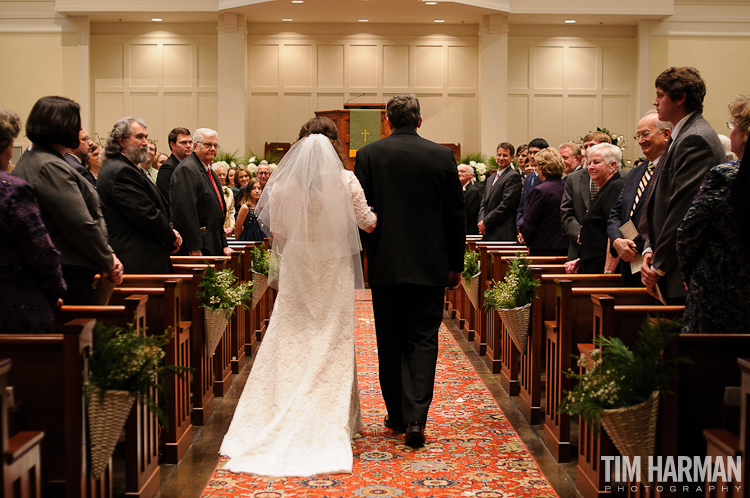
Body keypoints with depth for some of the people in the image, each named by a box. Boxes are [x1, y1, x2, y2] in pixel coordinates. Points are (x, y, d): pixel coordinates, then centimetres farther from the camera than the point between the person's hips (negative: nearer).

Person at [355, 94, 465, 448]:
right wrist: (456, 265, 10)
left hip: (385, 264, 0)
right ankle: (416, 419, -7)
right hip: (430, 265, 0)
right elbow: (456, 215, 2)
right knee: (423, 341, 3)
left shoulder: (368, 154, -2)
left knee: (391, 343, 11)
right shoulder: (443, 156, -1)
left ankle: (397, 415, 20)